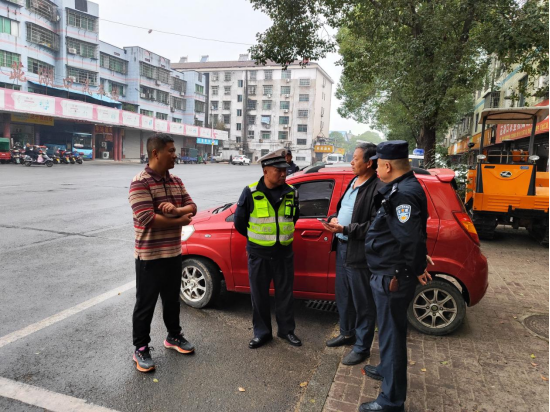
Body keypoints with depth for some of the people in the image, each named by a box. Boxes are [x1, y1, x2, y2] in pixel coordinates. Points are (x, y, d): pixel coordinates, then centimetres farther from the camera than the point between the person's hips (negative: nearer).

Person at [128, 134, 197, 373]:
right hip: (149, 256, -7)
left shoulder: (176, 181, 7)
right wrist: (180, 221, -15)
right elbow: (147, 219, -26)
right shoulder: (140, 183, -18)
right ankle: (141, 349, 22)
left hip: (174, 253, 7)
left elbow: (192, 207, 3)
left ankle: (173, 336, 39)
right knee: (145, 304, 7)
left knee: (172, 299, 21)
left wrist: (176, 209, -20)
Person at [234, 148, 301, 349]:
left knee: (285, 294, 13)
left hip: (284, 253, 2)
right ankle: (262, 333, 27)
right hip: (258, 254, -2)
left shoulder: (291, 193, 0)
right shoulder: (251, 192, -10)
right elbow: (239, 221, 0)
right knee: (259, 295, 10)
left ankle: (287, 330, 30)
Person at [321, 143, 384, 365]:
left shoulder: (377, 189, -18)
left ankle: (362, 347, 22)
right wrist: (333, 218, -1)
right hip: (342, 247, 9)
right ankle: (347, 333, 42)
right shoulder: (353, 183, 12)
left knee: (362, 303, 6)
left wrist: (345, 229, -25)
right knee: (343, 296, 22)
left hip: (359, 254, -9)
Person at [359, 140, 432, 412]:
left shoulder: (403, 194, -24)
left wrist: (415, 271, -17)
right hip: (389, 275, 11)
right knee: (390, 329, 27)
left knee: (391, 333, 2)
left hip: (393, 278, -10)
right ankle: (387, 369, 49)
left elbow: (412, 239, -30)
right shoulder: (401, 188, 9)